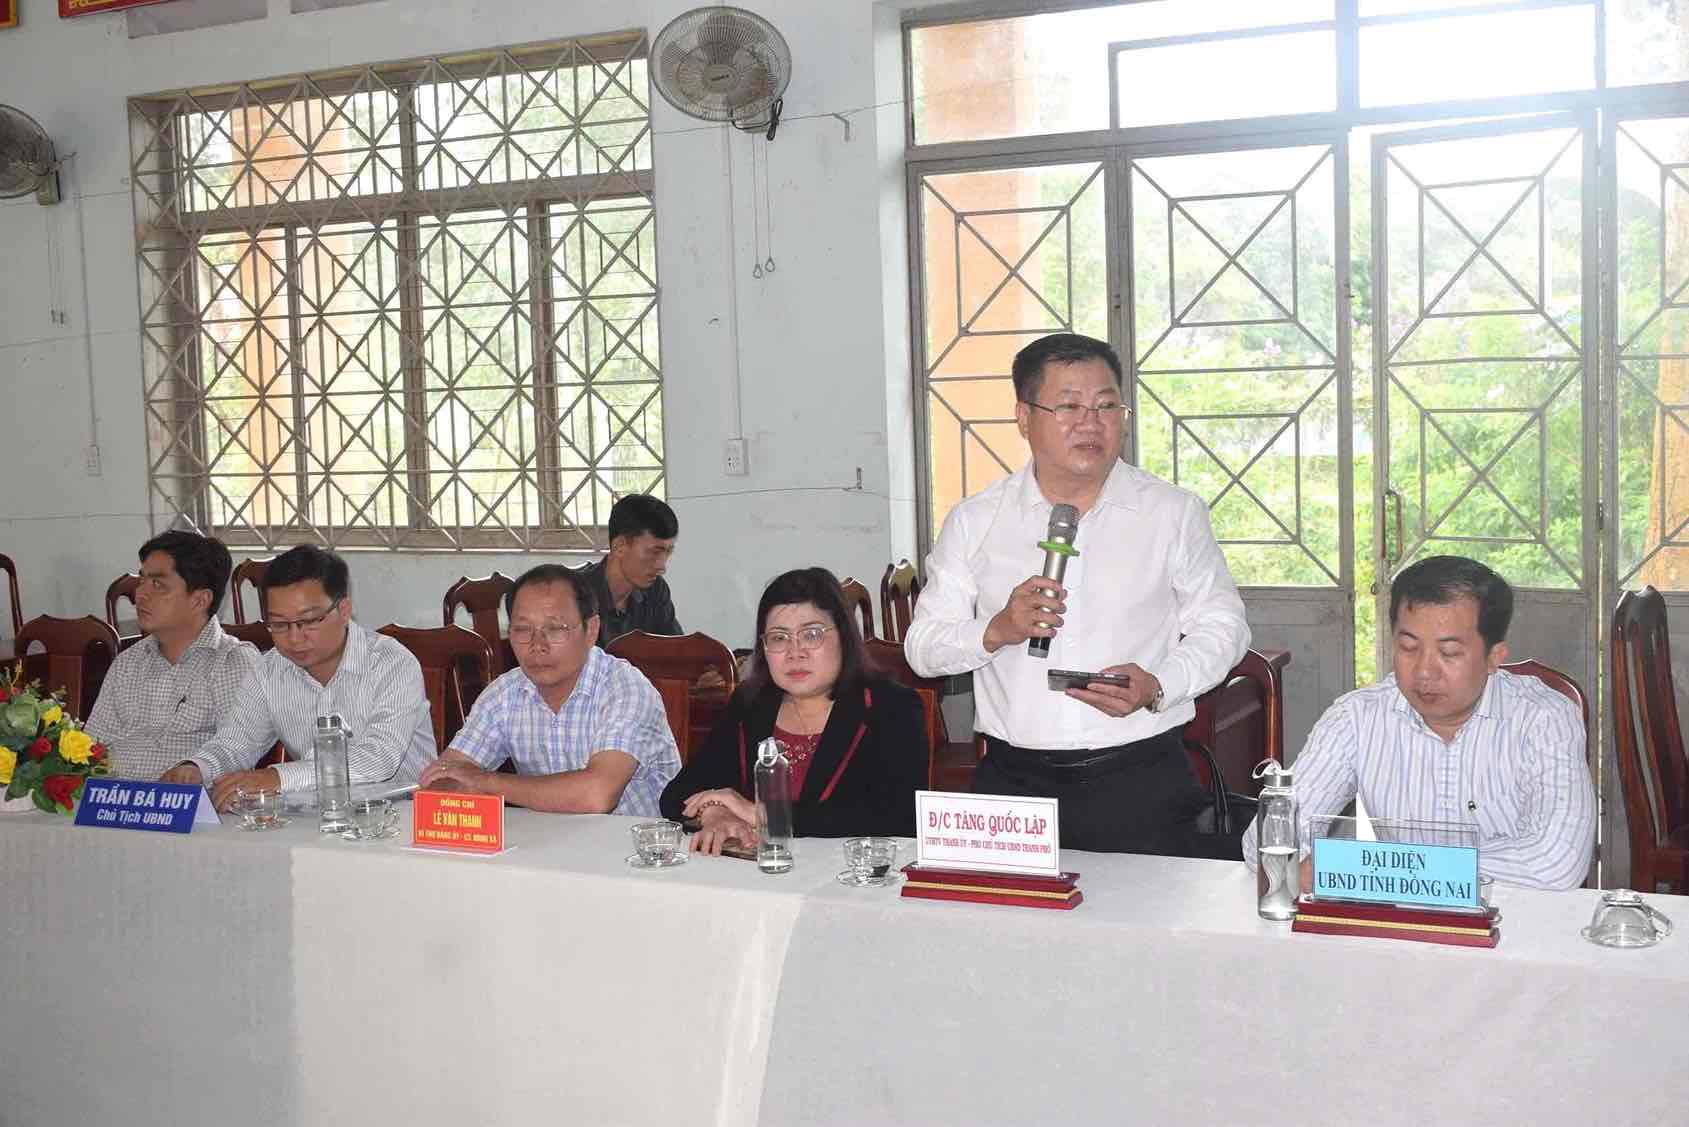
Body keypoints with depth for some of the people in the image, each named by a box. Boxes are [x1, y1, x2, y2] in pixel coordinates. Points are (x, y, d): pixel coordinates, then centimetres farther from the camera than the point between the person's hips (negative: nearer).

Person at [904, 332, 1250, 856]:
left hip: (1141, 781, 0)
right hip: (1012, 782, 1)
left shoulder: (1174, 512, 5)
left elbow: (1221, 626, 8)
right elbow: (922, 646, 6)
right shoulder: (974, 521, 6)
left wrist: (1158, 688, -11)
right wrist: (996, 631, -14)